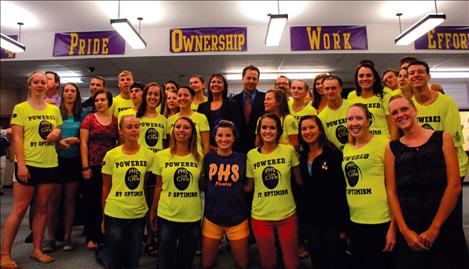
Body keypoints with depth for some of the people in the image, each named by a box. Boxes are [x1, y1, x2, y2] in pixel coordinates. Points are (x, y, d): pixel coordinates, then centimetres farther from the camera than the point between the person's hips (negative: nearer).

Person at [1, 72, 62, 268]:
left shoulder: (54, 109, 12)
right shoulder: (20, 108, 0)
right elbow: (17, 138, -7)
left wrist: (57, 132, -4)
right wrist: (21, 164, -15)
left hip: (50, 165, 4)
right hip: (28, 164, -4)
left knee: (42, 208, 9)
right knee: (19, 209, -1)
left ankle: (37, 250, 20)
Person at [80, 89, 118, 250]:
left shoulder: (116, 121, 8)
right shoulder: (89, 119, 3)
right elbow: (83, 143, -1)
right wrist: (85, 166, -8)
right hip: (93, 167, -2)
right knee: (91, 202, 5)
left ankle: (104, 235, 22)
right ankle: (91, 237, 17)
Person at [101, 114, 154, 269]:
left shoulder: (148, 155, -3)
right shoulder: (111, 155, -7)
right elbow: (106, 188, 1)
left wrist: (151, 213, 10)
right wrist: (104, 217, 5)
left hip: (139, 215, 2)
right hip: (114, 215, -1)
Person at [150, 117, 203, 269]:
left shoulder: (199, 158, 0)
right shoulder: (161, 156, -2)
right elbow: (158, 186, 5)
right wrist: (152, 212, 8)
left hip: (193, 217, 1)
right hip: (166, 216, -1)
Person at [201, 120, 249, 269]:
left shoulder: (242, 159, -4)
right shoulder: (208, 158, -1)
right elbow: (203, 184, 10)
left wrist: (234, 190, -7)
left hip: (237, 218, -1)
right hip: (212, 217, 1)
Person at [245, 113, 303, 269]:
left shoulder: (289, 150, -5)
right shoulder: (251, 155, -2)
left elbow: (299, 179, 6)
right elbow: (249, 186, 7)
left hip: (287, 215, -1)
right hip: (260, 216, 1)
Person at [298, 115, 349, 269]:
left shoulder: (333, 154, -11)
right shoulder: (303, 157, 6)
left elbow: (342, 190, -13)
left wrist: (343, 224, -14)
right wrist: (304, 217, 8)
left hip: (333, 219, -5)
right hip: (311, 220, 5)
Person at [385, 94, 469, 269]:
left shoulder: (442, 138, 1)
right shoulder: (392, 148, 4)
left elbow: (454, 185, -5)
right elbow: (392, 192, 0)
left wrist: (435, 227, -9)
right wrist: (405, 230, -8)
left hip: (445, 229, -1)